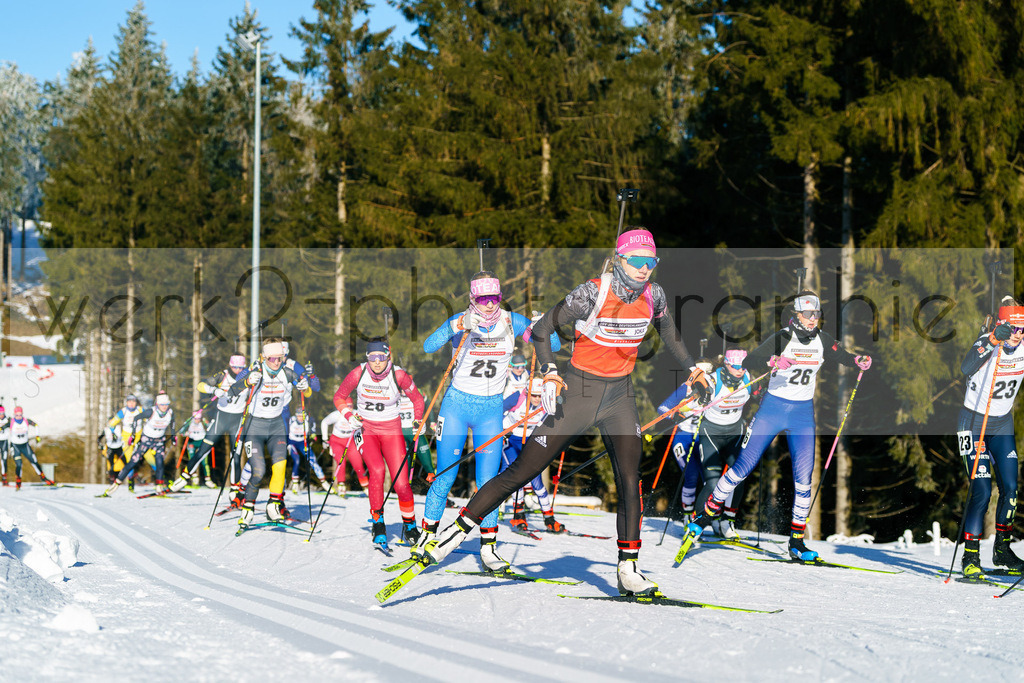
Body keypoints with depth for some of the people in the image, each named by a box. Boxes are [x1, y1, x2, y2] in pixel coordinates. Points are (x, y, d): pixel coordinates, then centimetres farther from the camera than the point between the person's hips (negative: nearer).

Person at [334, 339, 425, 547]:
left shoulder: (398, 375, -14)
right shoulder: (359, 373, -12)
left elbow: (417, 398, 4)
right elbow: (339, 397, 4)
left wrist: (417, 421, -5)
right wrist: (350, 416, -9)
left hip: (391, 430, 0)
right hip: (366, 428, 0)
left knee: (401, 483, -11)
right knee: (377, 470, -27)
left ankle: (409, 524, 15)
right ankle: (377, 522, -14)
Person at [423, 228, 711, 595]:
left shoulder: (654, 296, -5)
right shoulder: (592, 293, -20)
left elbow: (669, 333, 18)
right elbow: (542, 329, -15)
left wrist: (692, 368, 14)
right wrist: (549, 372, -28)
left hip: (621, 396, 4)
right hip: (579, 393, -4)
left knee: (629, 479, -10)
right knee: (522, 471, -3)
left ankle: (628, 569, -1)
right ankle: (459, 529, 8)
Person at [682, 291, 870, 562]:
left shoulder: (822, 340, 1)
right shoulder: (782, 338, -12)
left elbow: (843, 357, 15)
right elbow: (748, 362, -21)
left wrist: (859, 361, -7)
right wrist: (773, 362, -40)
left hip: (803, 414, 3)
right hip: (773, 408, -3)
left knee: (803, 478, -3)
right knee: (743, 467, -4)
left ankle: (797, 541, 6)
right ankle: (709, 512, 13)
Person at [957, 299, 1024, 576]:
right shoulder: (986, 344, -21)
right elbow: (966, 368, -42)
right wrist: (993, 342, -50)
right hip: (974, 423, -5)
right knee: (982, 490, -14)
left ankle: (1002, 549, 21)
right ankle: (970, 558, -8)